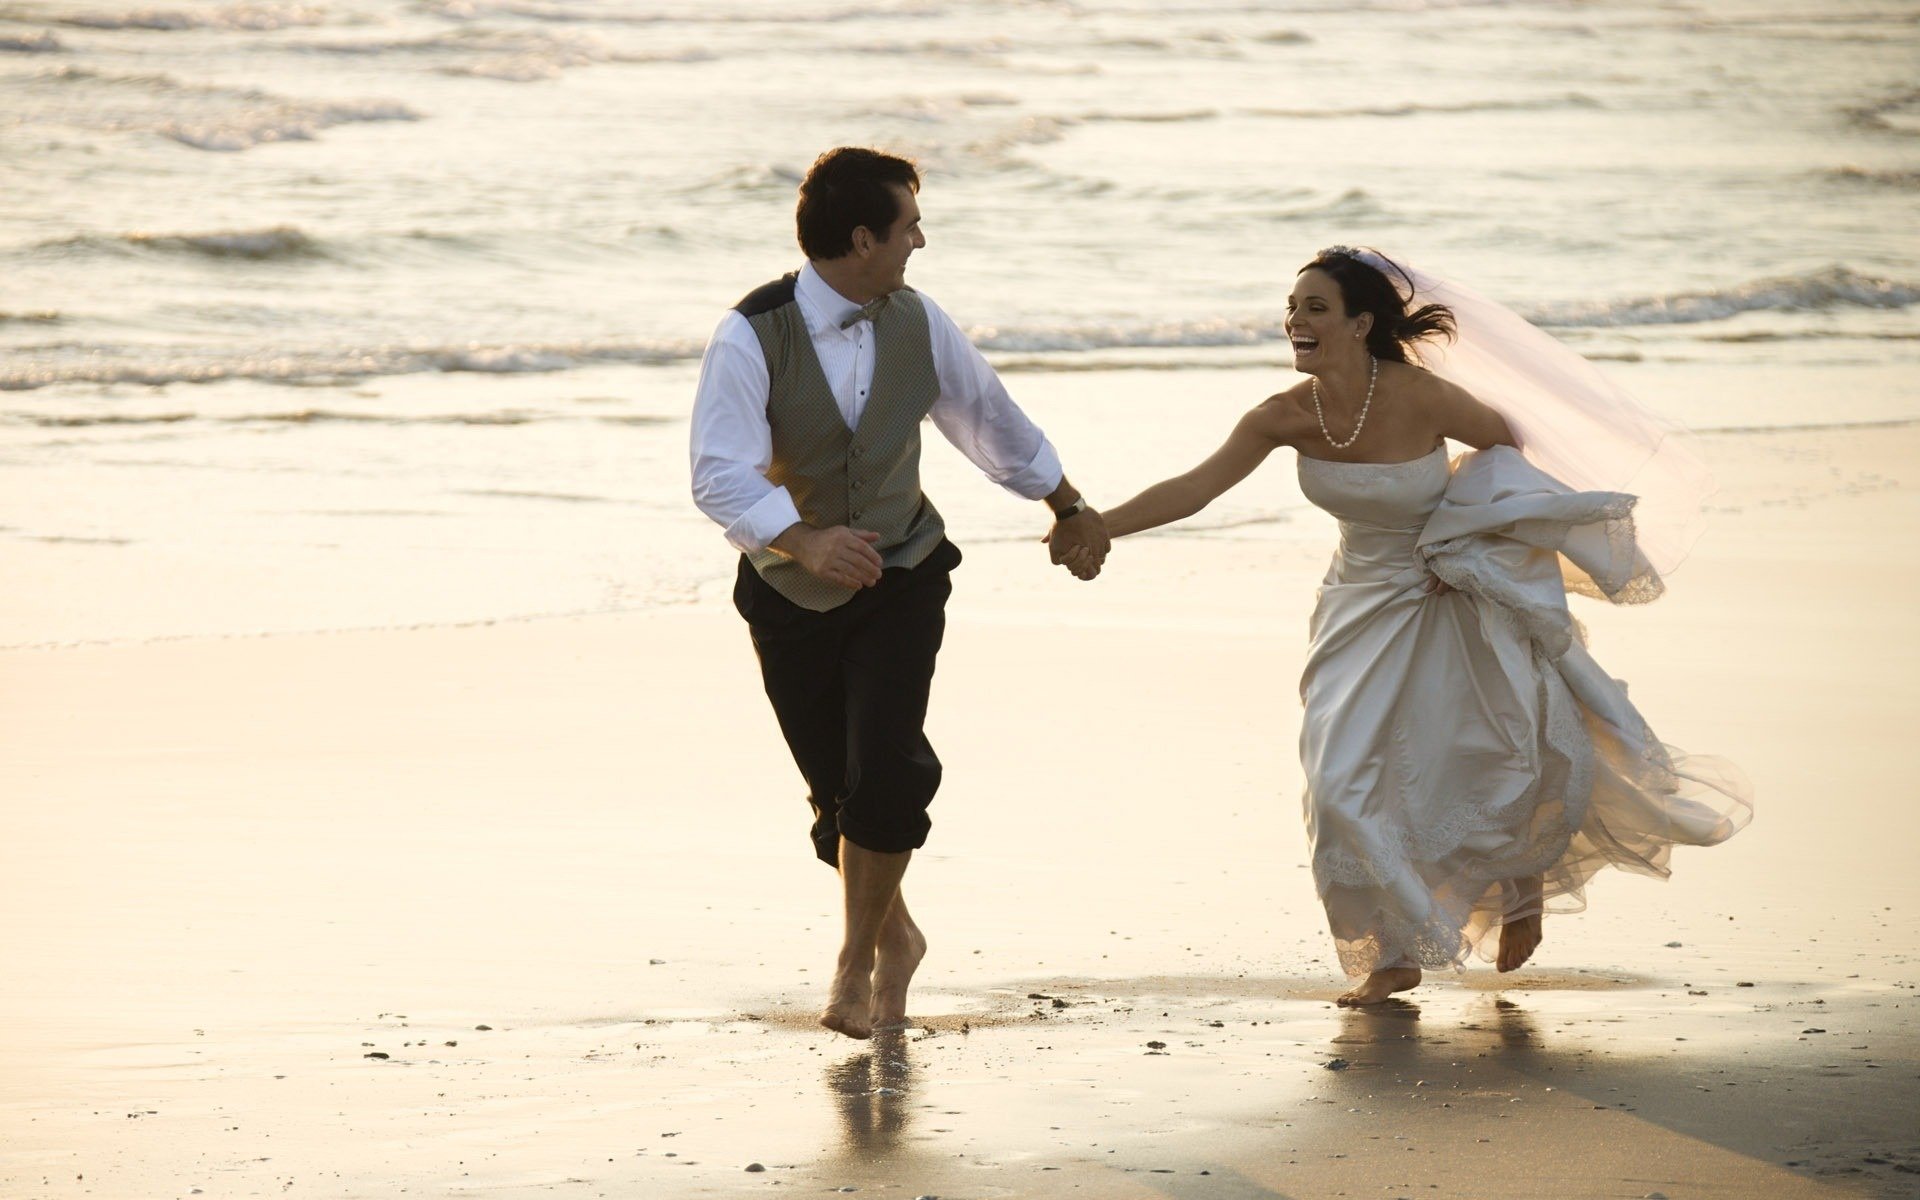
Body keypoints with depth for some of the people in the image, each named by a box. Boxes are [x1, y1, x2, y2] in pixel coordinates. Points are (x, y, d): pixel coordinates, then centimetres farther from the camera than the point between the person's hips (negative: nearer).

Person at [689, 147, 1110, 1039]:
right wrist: (803, 541, -46)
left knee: (884, 771, -17)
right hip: (792, 589, -1)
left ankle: (857, 963, -2)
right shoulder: (750, 338, -19)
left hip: (900, 575, 1)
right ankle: (892, 936, 34)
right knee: (835, 790, 7)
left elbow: (990, 418, 13)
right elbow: (721, 475, -29)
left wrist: (1068, 507, 24)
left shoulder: (917, 324, -5)